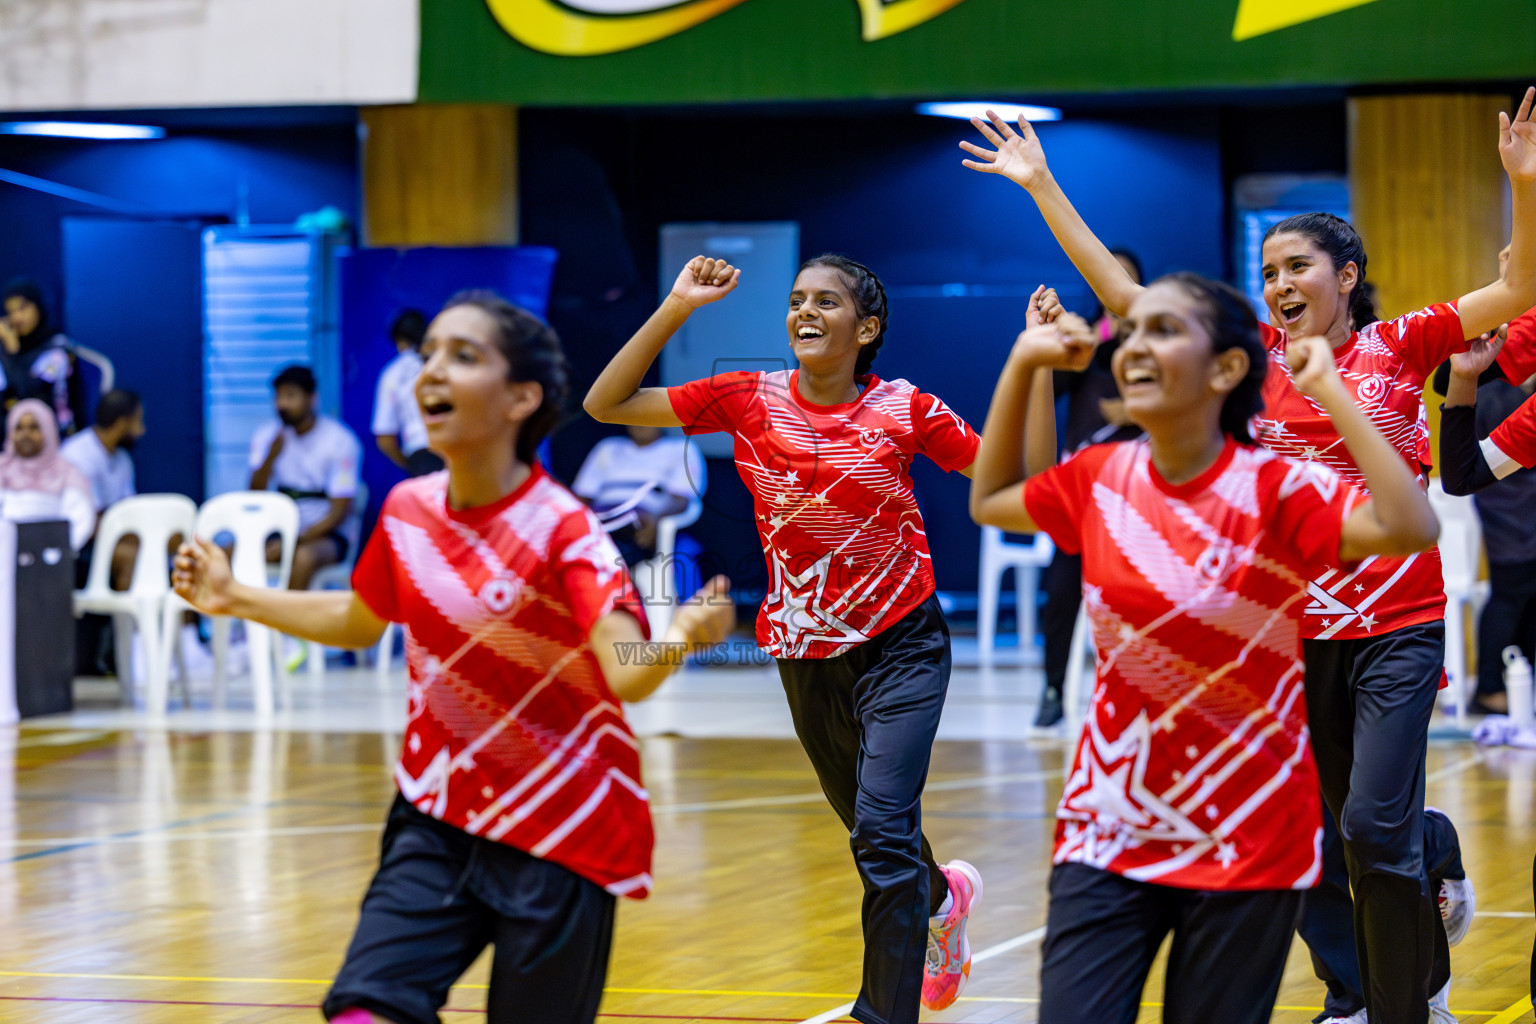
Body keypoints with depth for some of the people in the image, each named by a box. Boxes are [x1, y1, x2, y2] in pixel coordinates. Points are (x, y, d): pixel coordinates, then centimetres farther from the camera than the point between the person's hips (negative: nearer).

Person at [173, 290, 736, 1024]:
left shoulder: (561, 530, -19)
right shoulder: (408, 510, -2)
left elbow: (627, 674, -34)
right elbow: (358, 622, 19)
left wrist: (681, 639, -54)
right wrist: (236, 598, 18)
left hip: (559, 836, -4)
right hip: (437, 819, 4)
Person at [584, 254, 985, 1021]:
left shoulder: (905, 410, -11)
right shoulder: (749, 401, -7)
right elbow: (605, 404, -9)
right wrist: (674, 309, -16)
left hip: (901, 644, -3)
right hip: (807, 654, 3)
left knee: (882, 829, -19)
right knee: (871, 834, 19)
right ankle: (942, 898, 53)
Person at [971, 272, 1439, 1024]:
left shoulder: (1276, 489, -13)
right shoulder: (1100, 478, 2)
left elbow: (1411, 529, -31)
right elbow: (989, 501, 21)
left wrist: (1330, 391, -25)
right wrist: (1022, 364, 11)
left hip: (1246, 841, -4)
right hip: (1108, 831, 4)